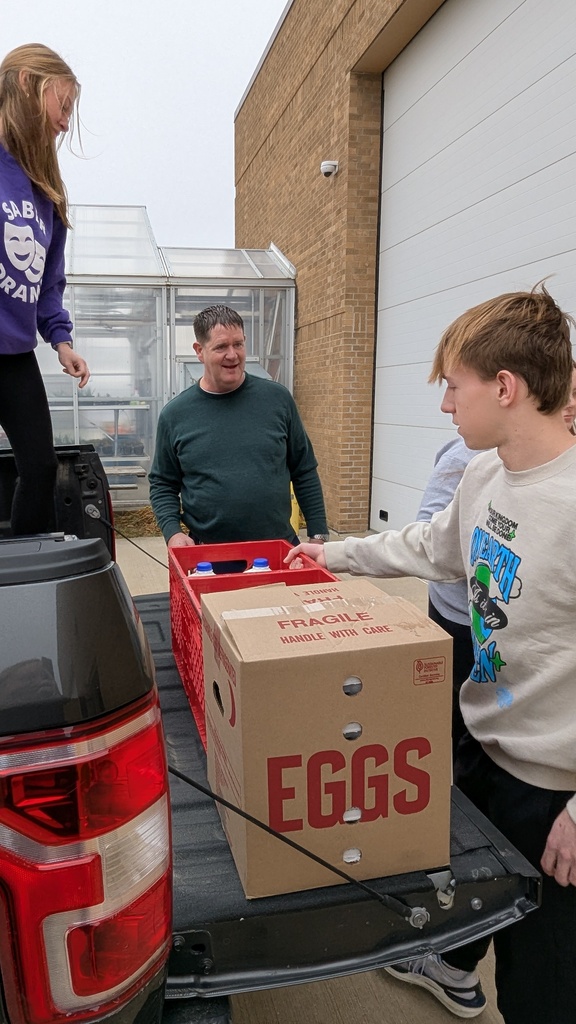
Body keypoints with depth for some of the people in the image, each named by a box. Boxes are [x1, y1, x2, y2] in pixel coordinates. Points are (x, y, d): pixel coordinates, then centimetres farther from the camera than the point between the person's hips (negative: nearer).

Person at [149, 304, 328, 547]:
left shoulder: (277, 398, 0)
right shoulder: (175, 414, 0)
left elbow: (304, 472, 5)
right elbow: (162, 485, 7)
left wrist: (319, 534, 2)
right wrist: (172, 532, -9)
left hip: (279, 549, 1)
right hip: (208, 557, 0)